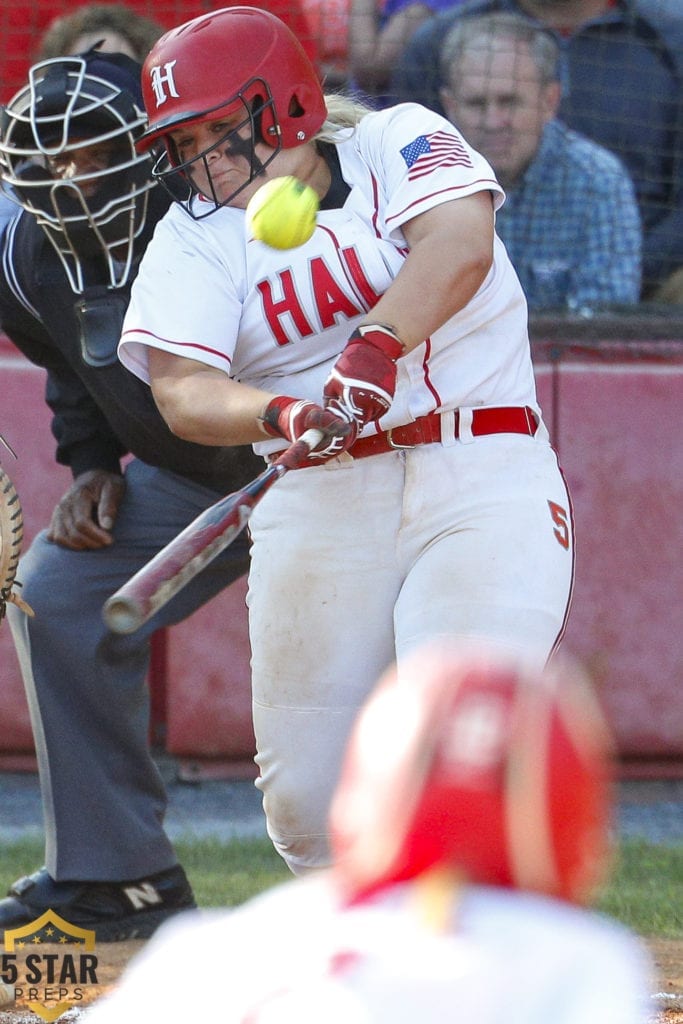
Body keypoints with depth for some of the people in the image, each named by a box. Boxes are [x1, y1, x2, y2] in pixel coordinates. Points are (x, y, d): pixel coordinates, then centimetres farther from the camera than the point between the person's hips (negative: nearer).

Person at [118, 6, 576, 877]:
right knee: (307, 801, 1)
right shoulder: (195, 235, 5)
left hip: (482, 479, -3)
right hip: (319, 503, 3)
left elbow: (460, 243, -20)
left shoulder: (397, 144, 1)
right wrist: (283, 414, -31)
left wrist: (378, 347, -36)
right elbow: (181, 389, -10)